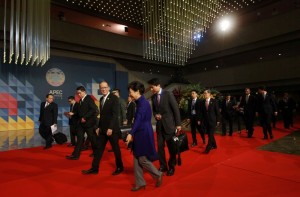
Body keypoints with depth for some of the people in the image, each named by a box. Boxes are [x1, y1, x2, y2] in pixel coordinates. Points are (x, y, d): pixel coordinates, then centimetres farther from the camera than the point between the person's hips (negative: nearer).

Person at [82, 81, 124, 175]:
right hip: (102, 129, 7)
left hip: (112, 128, -7)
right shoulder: (101, 99, 12)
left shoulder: (114, 98, -10)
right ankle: (94, 168, 21)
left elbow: (115, 114, -18)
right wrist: (98, 127, 10)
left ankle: (119, 167, 24)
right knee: (98, 148, 9)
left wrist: (110, 128, -22)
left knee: (116, 149, 7)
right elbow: (102, 115, 16)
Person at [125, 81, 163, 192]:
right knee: (137, 159, 13)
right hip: (140, 133, 9)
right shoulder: (140, 102, 11)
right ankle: (140, 183, 25)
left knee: (142, 159, 1)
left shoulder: (143, 103, -17)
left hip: (144, 133, -9)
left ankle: (158, 175, 22)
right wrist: (133, 134, 18)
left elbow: (139, 119, -26)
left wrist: (131, 133, -31)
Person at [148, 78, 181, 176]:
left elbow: (176, 109, -9)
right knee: (160, 146, 7)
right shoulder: (153, 97, 6)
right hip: (159, 125, 5)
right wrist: (155, 115, -8)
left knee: (171, 147, 7)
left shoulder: (168, 94, -10)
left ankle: (171, 167, 24)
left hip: (169, 124, -4)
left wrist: (178, 124, -10)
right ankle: (163, 166, 24)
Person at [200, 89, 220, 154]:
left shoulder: (214, 101, -4)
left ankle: (208, 148, -2)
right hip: (206, 121, 4)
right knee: (209, 134, 11)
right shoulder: (202, 102, 4)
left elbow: (217, 111, -3)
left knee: (211, 134, -7)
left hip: (213, 120, -4)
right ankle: (214, 145, 28)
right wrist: (201, 120, 4)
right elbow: (202, 112, 7)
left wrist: (218, 120, -4)